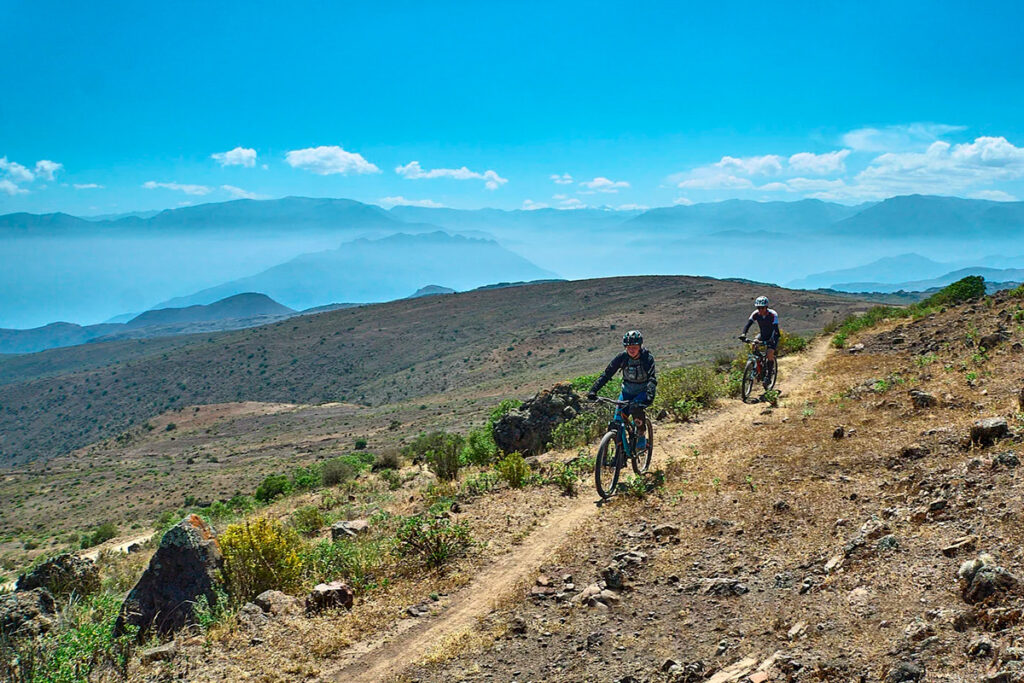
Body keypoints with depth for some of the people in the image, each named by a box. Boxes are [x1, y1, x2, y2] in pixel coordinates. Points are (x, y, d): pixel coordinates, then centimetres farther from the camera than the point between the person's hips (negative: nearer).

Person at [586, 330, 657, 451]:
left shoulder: (647, 358, -21)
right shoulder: (622, 357, -13)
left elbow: (652, 378, -31)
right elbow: (606, 374, -14)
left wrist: (650, 394, -49)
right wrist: (593, 390, -25)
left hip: (643, 391, -3)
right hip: (627, 391, 3)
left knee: (635, 407, -34)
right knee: (617, 421, -11)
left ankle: (642, 436, -12)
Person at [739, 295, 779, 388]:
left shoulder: (773, 315, -29)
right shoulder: (755, 314, -18)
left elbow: (776, 329, -35)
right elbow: (748, 324, -25)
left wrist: (773, 340, -51)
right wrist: (743, 334, -44)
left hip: (772, 336, -4)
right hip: (762, 335, 4)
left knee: (770, 354, -22)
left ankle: (768, 376, -10)